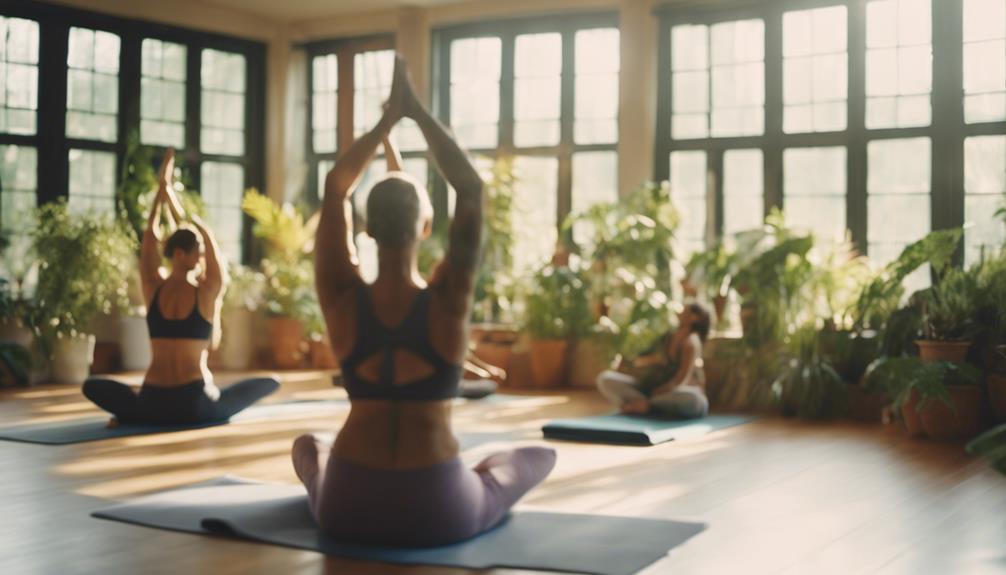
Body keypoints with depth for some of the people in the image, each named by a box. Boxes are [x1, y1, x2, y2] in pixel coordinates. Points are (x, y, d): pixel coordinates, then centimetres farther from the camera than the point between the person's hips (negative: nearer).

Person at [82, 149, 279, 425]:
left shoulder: (154, 289, 2)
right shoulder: (207, 293, -5)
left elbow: (150, 238, 10)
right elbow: (210, 240, 6)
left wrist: (162, 188, 12)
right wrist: (180, 210, 9)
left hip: (153, 405, 2)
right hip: (197, 406, -2)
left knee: (92, 386, 27)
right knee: (271, 382, 12)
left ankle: (132, 415, 5)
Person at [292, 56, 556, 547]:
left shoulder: (342, 300, -9)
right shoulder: (447, 302, -13)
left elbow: (335, 189, 3)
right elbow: (471, 189, -6)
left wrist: (388, 117, 6)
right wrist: (418, 112, -3)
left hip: (347, 511, 2)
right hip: (442, 515, -2)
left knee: (307, 444, 37)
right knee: (539, 455, 26)